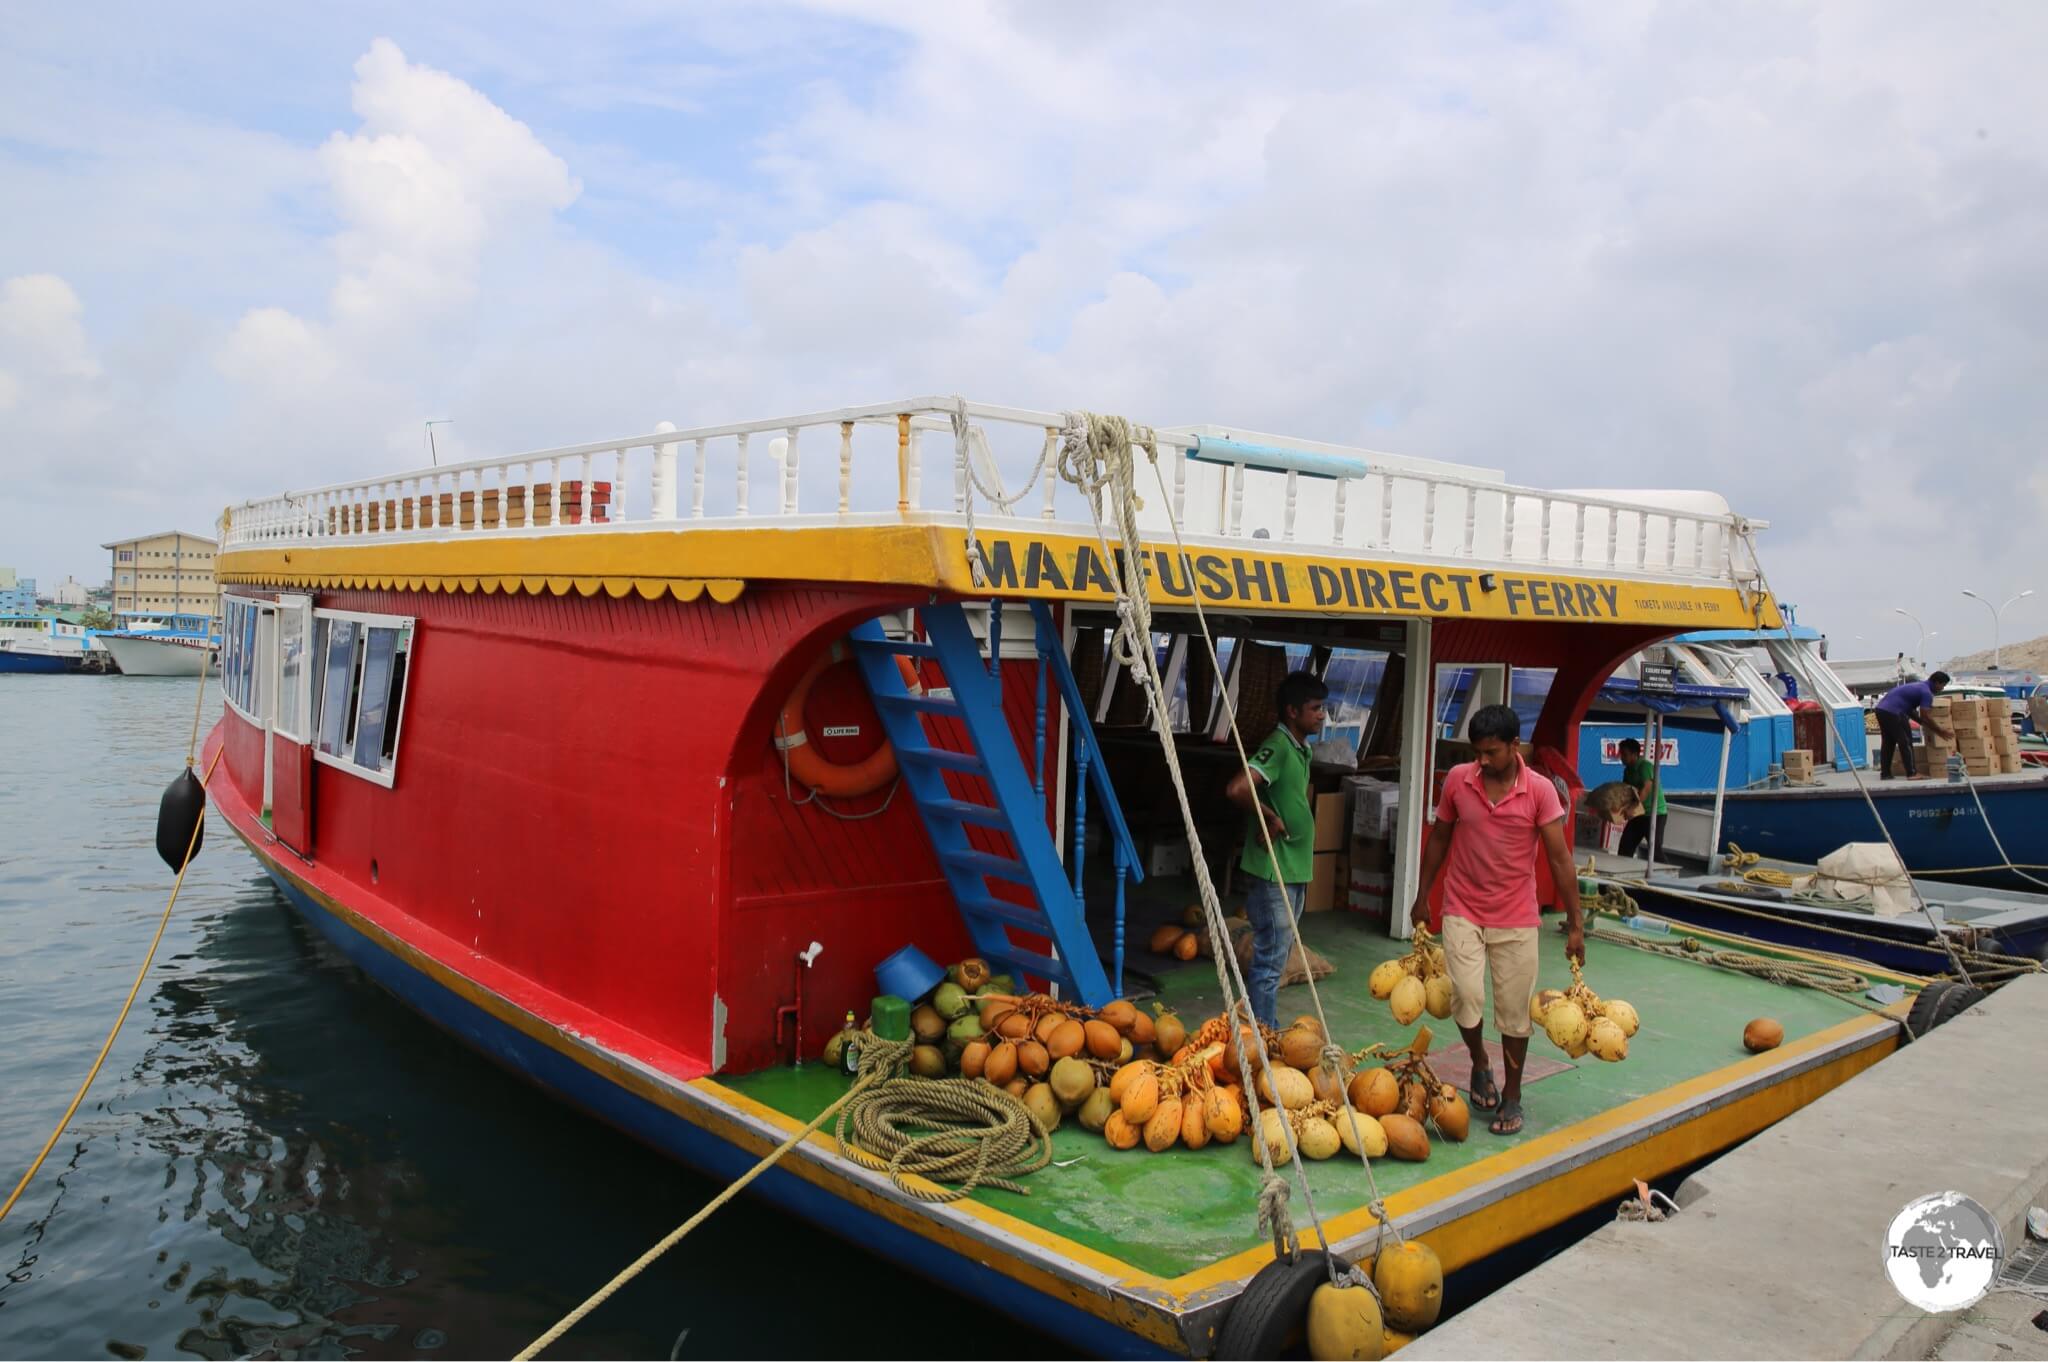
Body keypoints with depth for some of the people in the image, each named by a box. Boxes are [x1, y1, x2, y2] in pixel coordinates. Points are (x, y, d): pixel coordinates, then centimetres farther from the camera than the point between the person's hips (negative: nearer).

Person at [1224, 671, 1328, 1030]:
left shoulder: (1300, 749, 12)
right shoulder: (1278, 747, -18)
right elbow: (1237, 789, -33)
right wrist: (1270, 818, -18)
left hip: (1295, 871, 10)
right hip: (1274, 873, -10)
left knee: (1276, 958, 17)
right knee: (1269, 962, -2)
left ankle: (1269, 1033, 27)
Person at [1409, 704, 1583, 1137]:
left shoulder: (1539, 791, -10)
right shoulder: (1457, 780, -5)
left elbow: (1559, 858, -8)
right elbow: (1438, 839, 8)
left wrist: (1575, 925, -8)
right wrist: (1422, 897, 12)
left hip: (1516, 918, 0)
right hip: (1463, 911, 1)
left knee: (1515, 1010, 7)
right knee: (1467, 996, -11)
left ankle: (1512, 1097, 25)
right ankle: (1479, 1064, 20)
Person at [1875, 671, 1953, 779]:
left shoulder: (1919, 686, 24)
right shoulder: (1926, 692, -6)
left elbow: (1911, 710, 28)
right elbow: (1926, 717, -9)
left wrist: (1924, 722, 27)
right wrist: (1940, 730, 1)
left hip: (1882, 709, 10)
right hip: (1893, 712, -10)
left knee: (1888, 743, 14)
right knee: (1905, 742, -3)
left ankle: (1885, 773, 16)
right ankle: (1911, 773, -2)